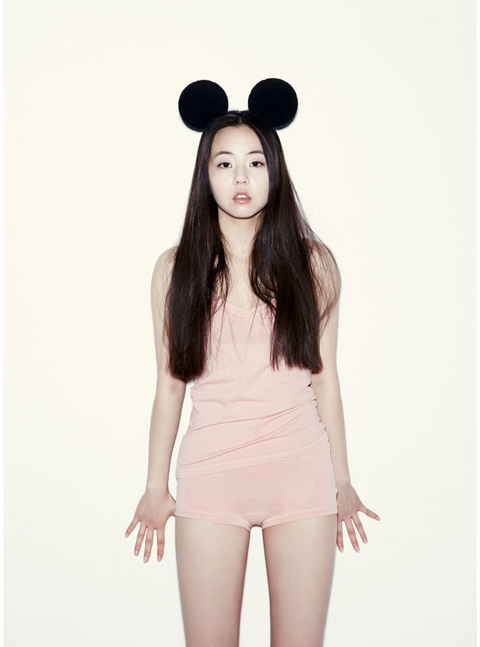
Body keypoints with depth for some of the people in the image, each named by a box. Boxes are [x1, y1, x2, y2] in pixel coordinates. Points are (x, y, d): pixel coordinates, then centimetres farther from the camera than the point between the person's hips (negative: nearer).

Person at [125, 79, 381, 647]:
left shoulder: (313, 262, 2)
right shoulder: (176, 267, 2)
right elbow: (169, 385, 6)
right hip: (211, 476, 0)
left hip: (302, 474, 1)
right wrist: (155, 488, 7)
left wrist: (342, 482, 9)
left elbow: (324, 377, 7)